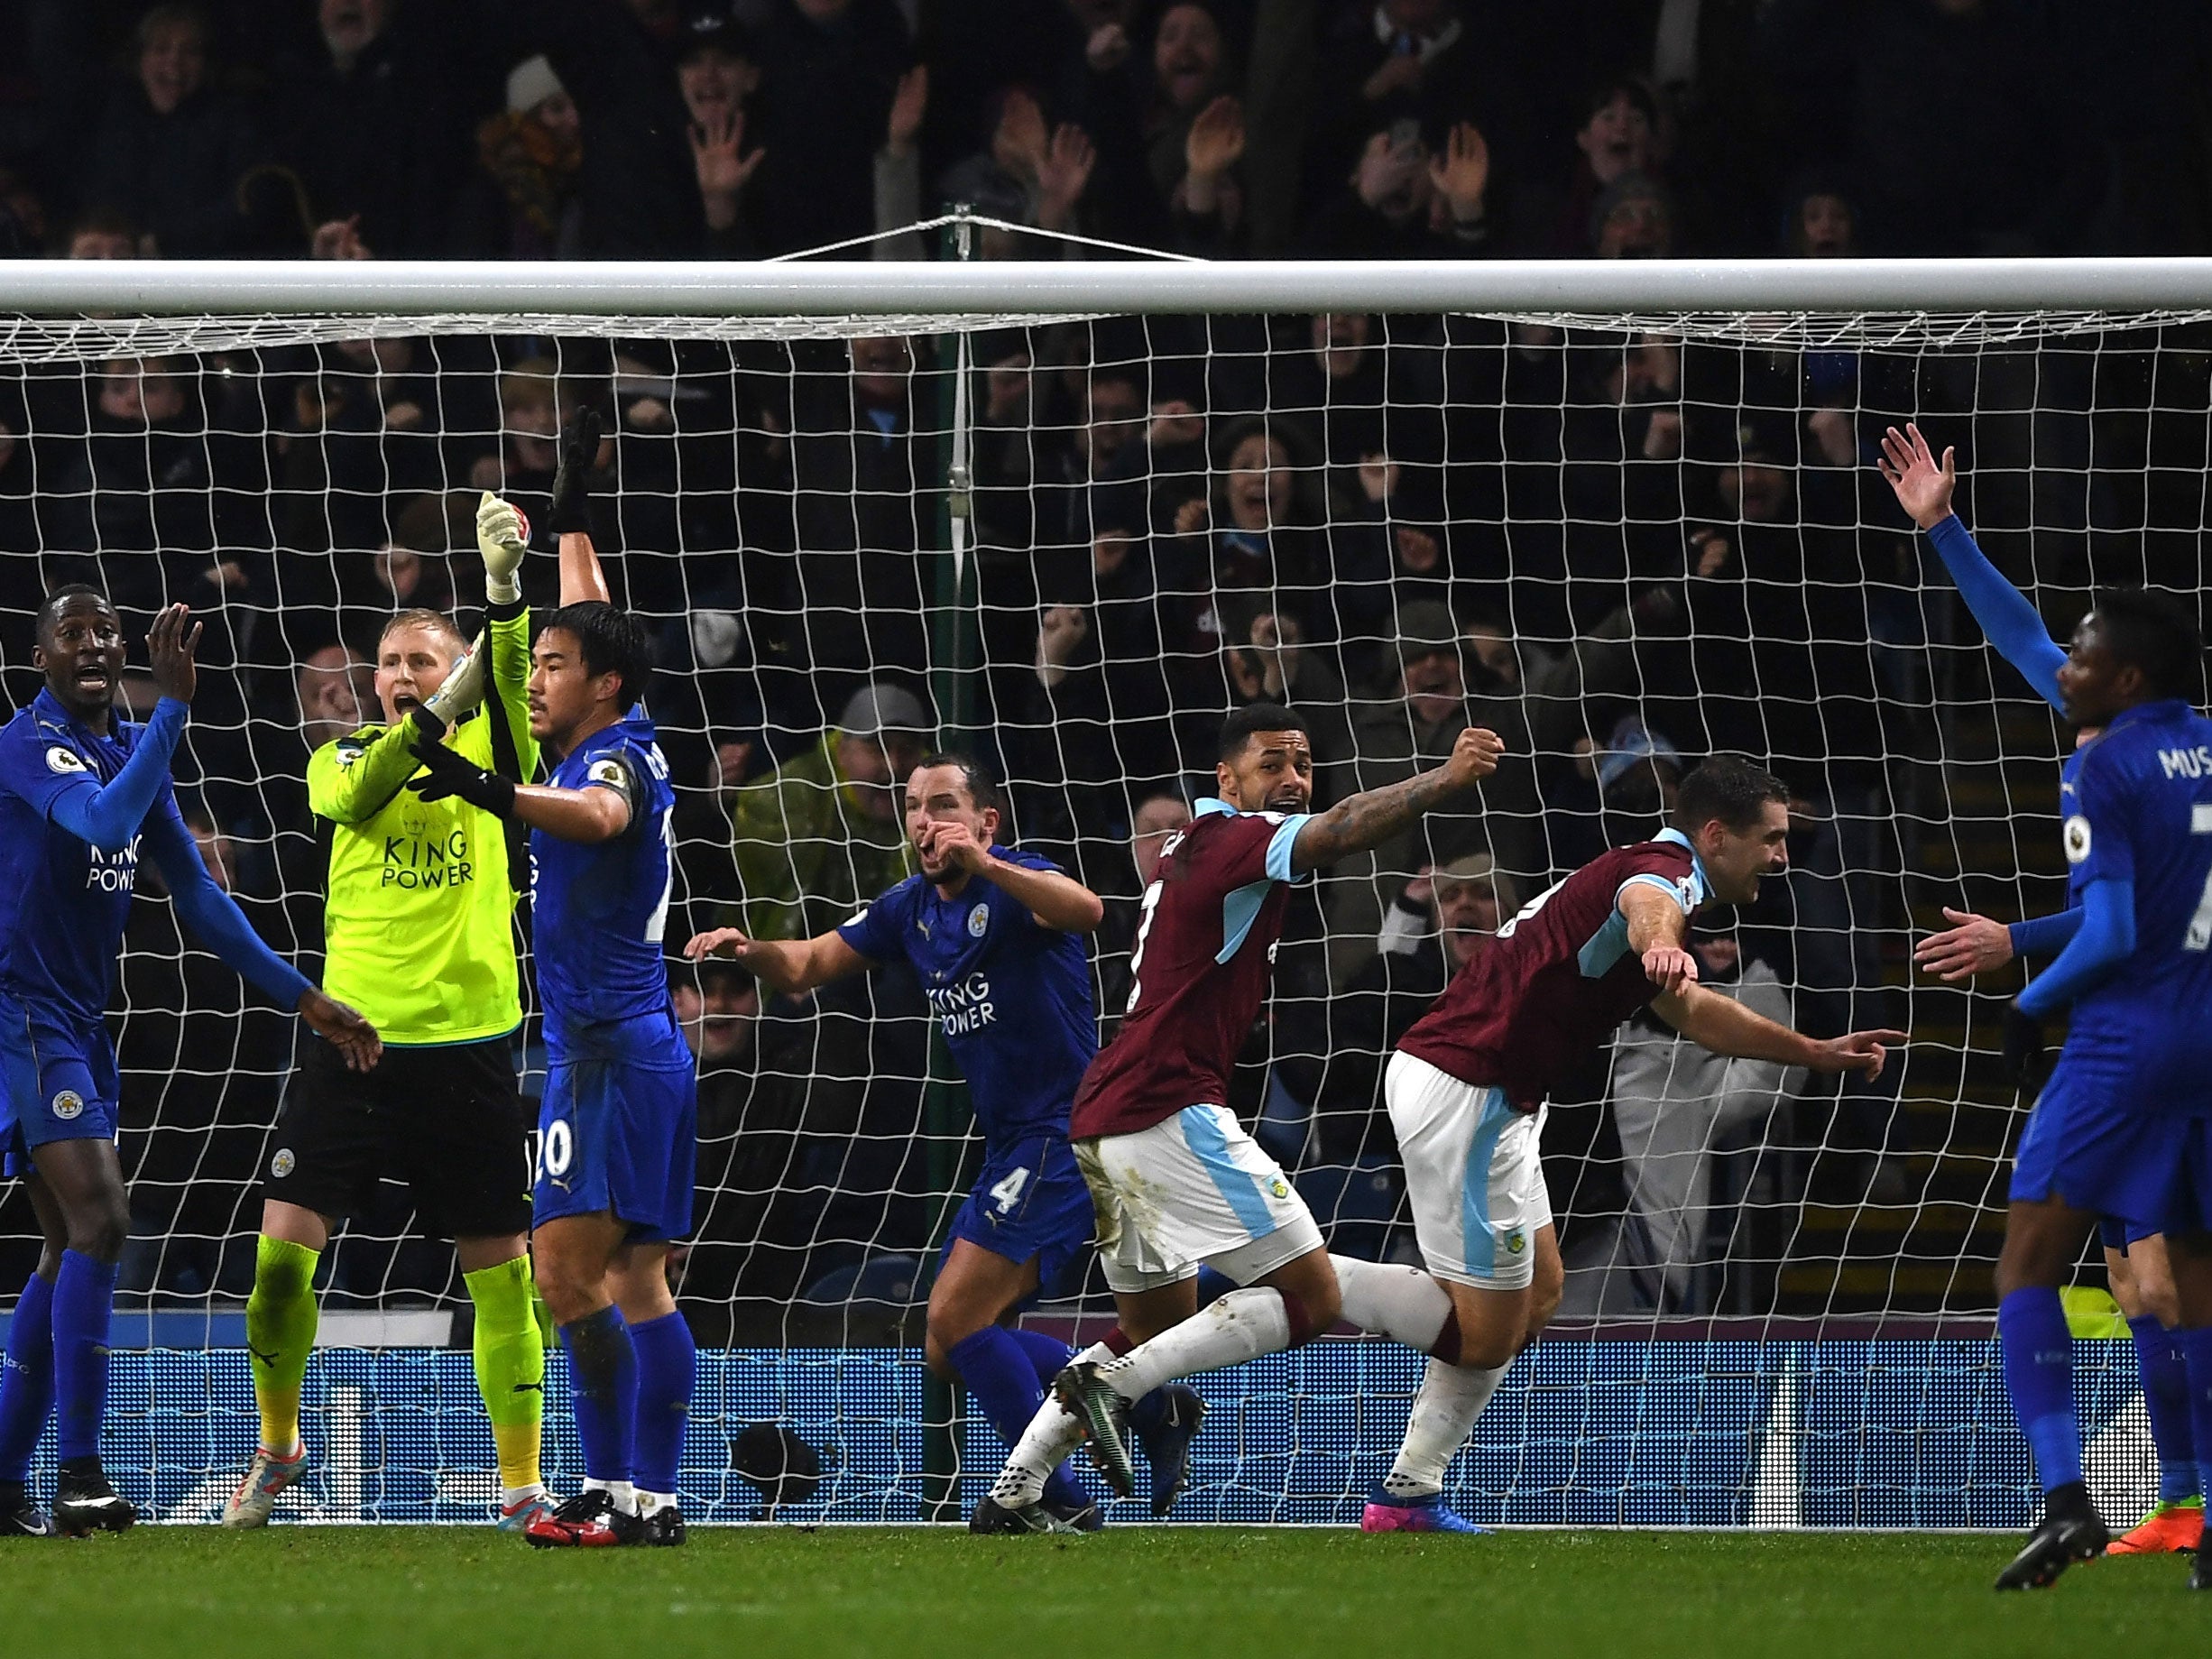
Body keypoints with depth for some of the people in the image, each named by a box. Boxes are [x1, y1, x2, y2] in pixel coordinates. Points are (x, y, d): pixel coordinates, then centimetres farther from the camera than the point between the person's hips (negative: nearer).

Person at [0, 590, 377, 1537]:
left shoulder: (132, 751, 13)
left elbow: (197, 897, 17)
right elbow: (104, 822, -33)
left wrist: (303, 998, 14)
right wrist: (172, 706, -30)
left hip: (80, 1024, 9)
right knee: (98, 1218, -20)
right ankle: (79, 1477, -21)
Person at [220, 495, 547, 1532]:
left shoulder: (489, 753, 5)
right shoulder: (342, 759, 8)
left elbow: (511, 679, -16)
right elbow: (359, 794, -15)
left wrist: (504, 582, -35)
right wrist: (441, 710, -30)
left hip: (466, 1047, -1)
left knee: (501, 1271, -1)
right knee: (282, 1250, -6)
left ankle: (521, 1484, 10)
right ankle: (276, 1448, 14)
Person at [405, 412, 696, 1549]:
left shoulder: (615, 757, -12)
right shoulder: (625, 742, 13)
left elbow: (599, 816, -38)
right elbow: (595, 626, 30)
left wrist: (493, 792, -54)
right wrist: (571, 514, 41)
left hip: (608, 1055, -10)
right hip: (646, 1047, 10)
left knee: (568, 1273, -14)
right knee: (637, 1283, 7)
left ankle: (613, 1488, -18)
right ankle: (653, 1497, 6)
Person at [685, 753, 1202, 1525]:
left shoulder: (1013, 884, -13)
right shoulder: (912, 907, 13)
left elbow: (1085, 909, -35)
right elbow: (805, 967, 19)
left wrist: (986, 865, -50)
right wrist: (750, 949, -4)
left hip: (1063, 1135, -9)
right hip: (1013, 1145, 9)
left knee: (955, 1322, -14)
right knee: (948, 1350, 9)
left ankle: (1055, 1497, -5)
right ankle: (1153, 1408, 16)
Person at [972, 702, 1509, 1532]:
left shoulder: (1190, 848, 21)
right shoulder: (1231, 838, -9)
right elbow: (1336, 831, -28)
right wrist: (1444, 781, -40)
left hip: (1106, 1118, 10)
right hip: (1168, 1111, -10)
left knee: (1159, 1324, 23)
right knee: (1313, 1295, -10)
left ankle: (1011, 1495, 20)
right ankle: (1112, 1383, -14)